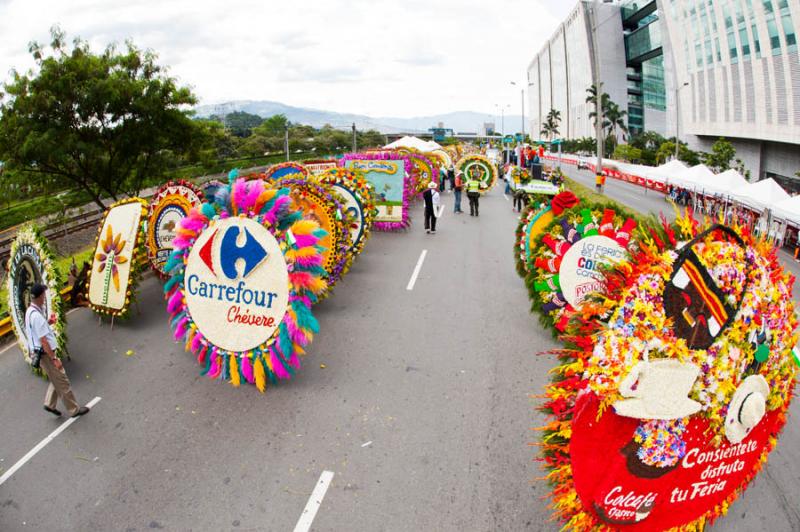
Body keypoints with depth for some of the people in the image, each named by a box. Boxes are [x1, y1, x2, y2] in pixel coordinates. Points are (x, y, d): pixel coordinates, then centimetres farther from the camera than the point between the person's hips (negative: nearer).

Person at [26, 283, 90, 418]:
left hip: (41, 352, 10)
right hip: (45, 354, -10)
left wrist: (48, 323, 3)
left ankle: (50, 404, 27)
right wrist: (54, 358, -20)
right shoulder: (36, 316, -27)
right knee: (62, 382, 3)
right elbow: (43, 340, -25)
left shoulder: (30, 311, 4)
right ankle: (74, 410, 13)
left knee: (57, 380, 23)